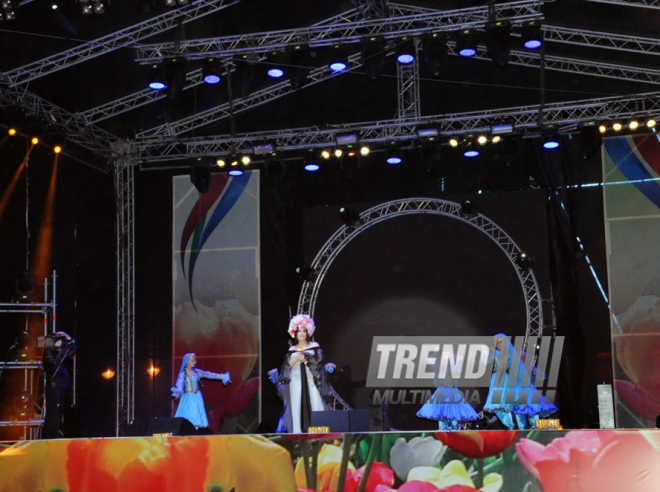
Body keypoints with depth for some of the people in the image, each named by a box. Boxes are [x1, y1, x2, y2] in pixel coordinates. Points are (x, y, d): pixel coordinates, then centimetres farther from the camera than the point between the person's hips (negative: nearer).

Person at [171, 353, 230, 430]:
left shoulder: (197, 372, 7)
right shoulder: (183, 374, -8)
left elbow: (208, 375, 11)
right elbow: (180, 382, -25)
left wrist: (222, 377, 11)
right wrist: (178, 391, -47)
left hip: (197, 397, 5)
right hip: (188, 397, -5)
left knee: (197, 417, 0)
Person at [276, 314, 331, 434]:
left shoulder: (314, 346, 10)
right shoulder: (292, 350, 15)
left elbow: (319, 360, -1)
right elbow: (287, 365, 8)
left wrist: (305, 358, -10)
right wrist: (295, 359, -9)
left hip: (311, 380, -2)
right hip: (296, 380, 2)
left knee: (315, 403, -10)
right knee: (297, 405, -5)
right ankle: (298, 432, -5)